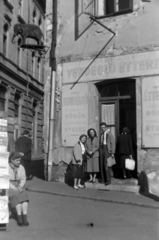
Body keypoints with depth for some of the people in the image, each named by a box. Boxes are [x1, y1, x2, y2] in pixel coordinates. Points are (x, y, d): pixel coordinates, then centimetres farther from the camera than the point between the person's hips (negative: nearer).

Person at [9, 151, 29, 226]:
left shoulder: (21, 168, 3)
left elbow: (23, 179, 8)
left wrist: (20, 187, -12)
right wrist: (15, 189, -22)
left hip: (18, 187, 4)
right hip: (8, 187, -4)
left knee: (24, 195, -27)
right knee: (17, 196, -32)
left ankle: (25, 217, -33)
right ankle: (19, 217, -31)